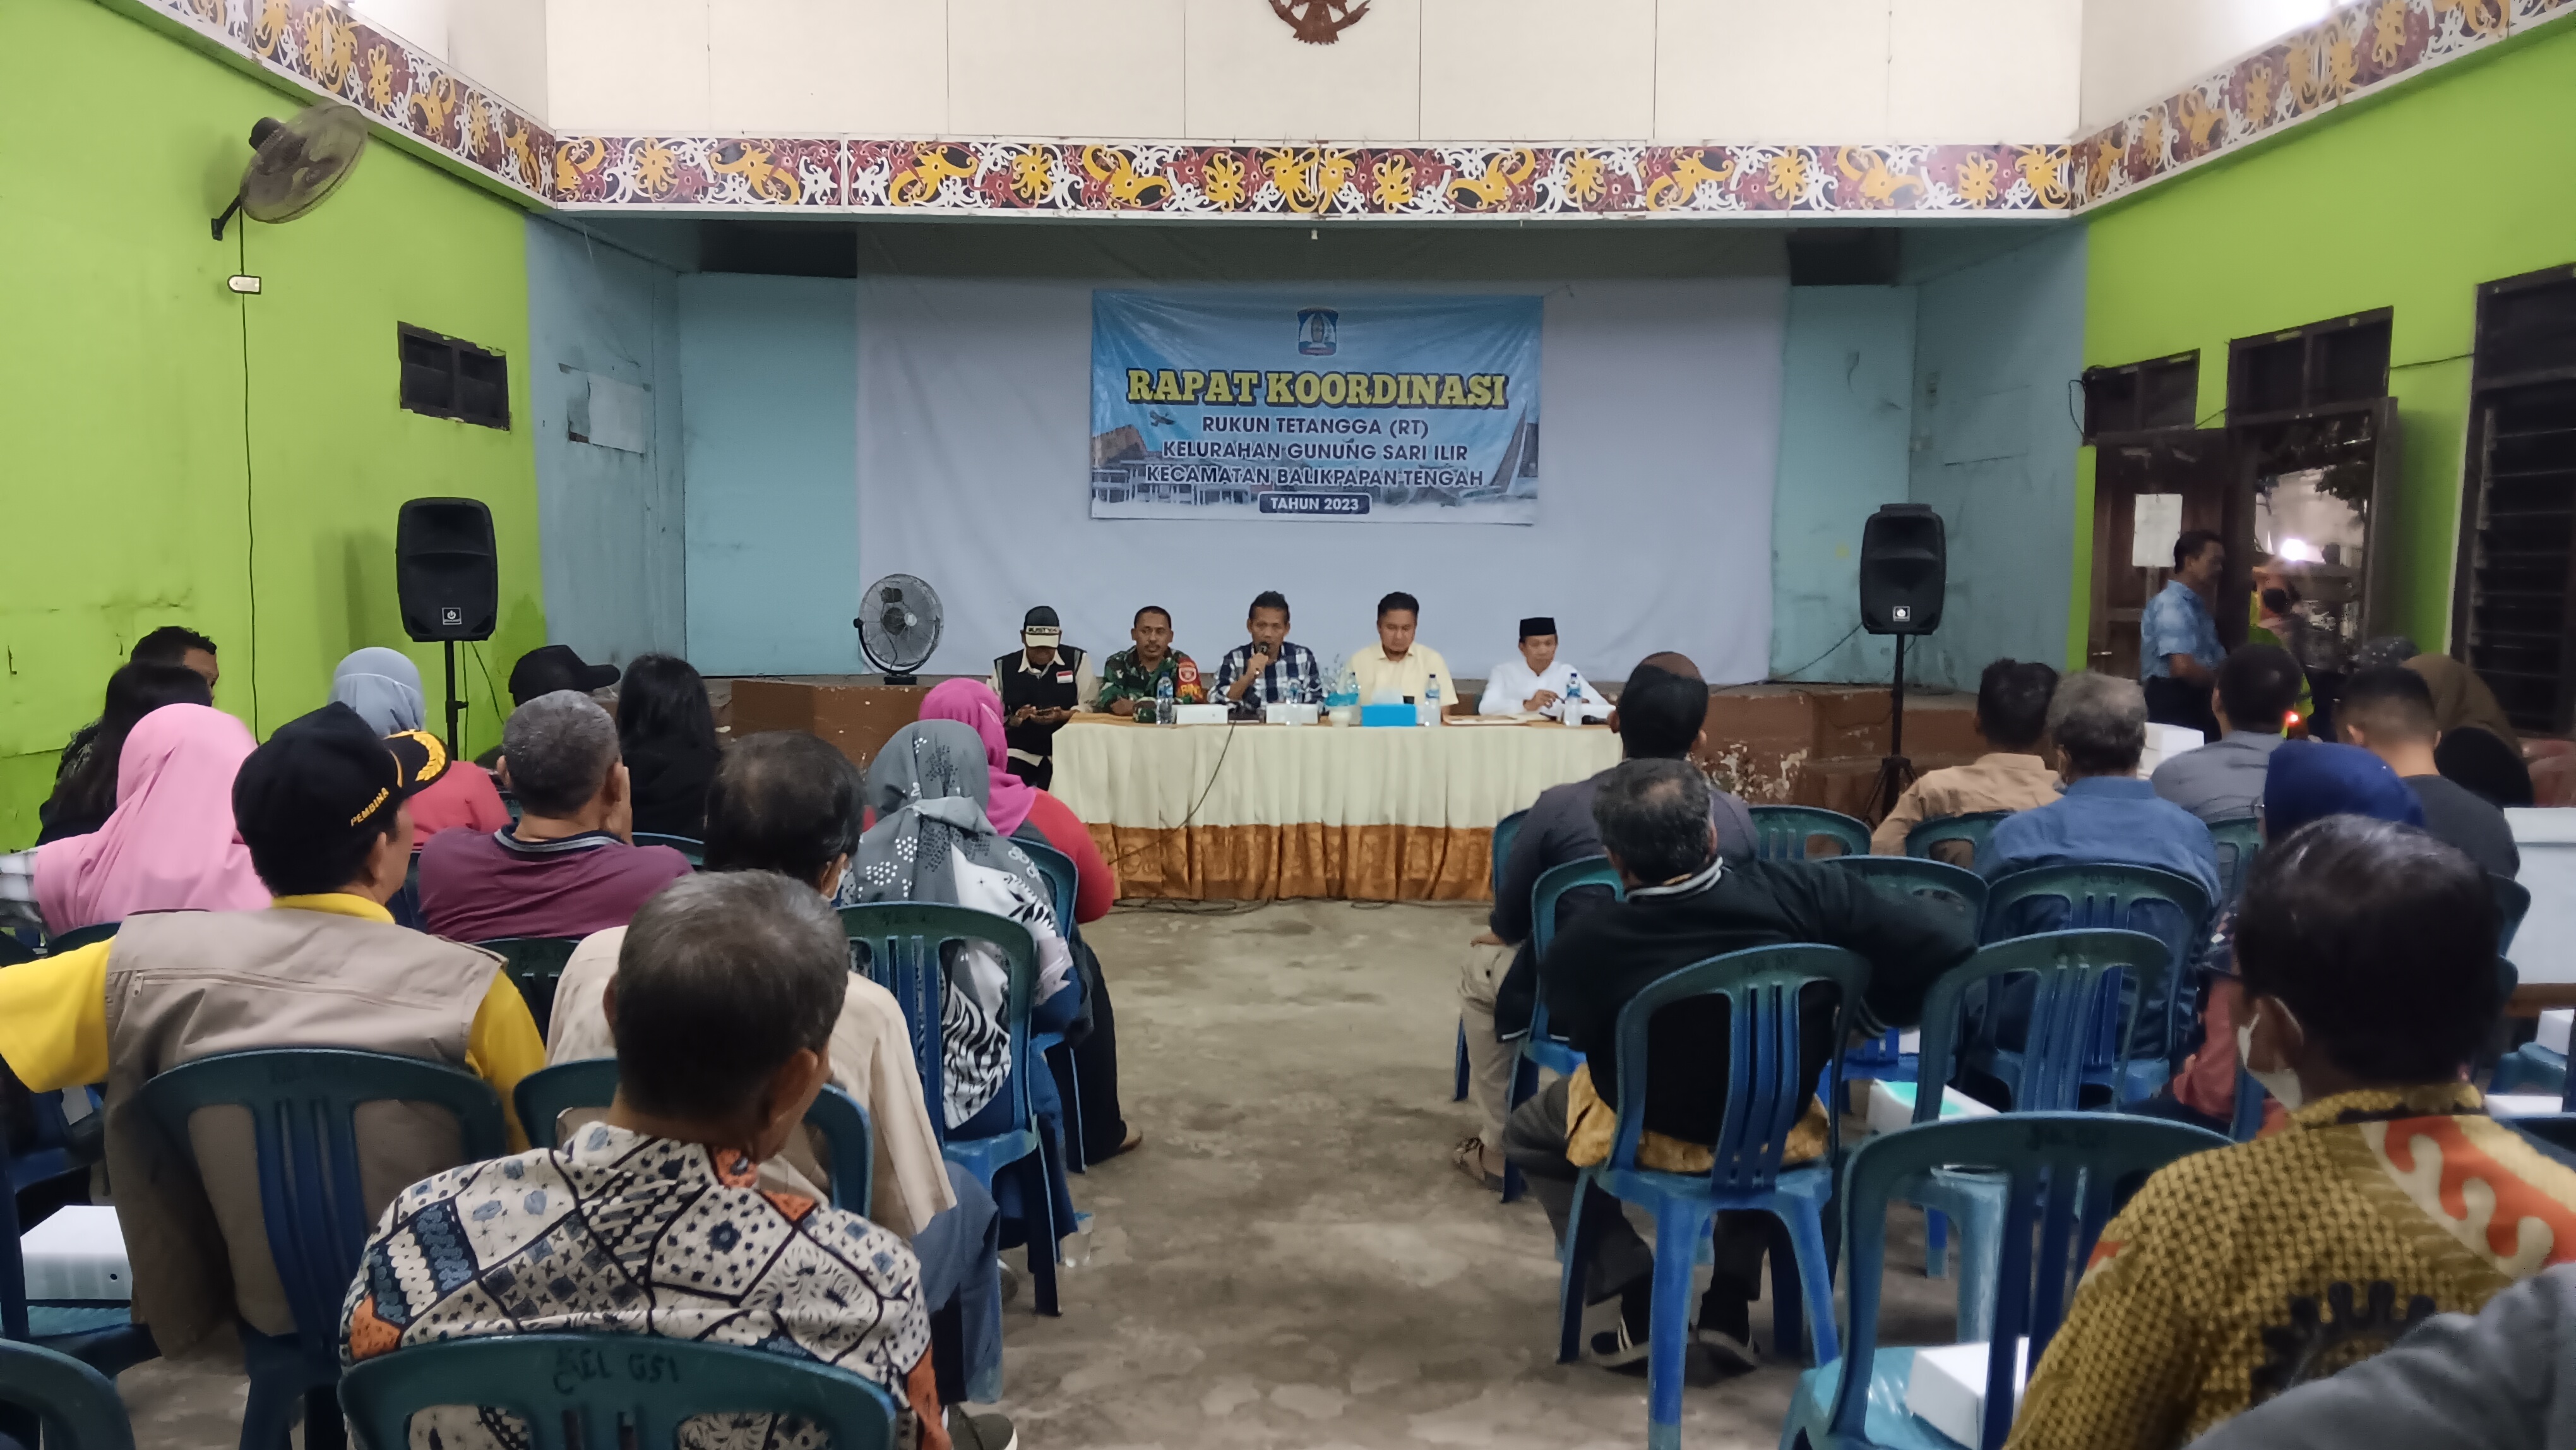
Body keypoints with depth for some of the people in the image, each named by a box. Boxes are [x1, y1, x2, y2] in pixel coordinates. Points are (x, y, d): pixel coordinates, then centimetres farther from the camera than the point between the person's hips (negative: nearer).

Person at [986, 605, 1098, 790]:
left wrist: (1062, 716, -22)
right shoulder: (1003, 667, 4)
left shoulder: (1077, 660, 0)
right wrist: (1015, 719, -18)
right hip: (1019, 751, 2)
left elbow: (1092, 706, -3)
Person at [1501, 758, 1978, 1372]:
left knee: (1526, 1135, 27)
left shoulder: (1583, 947, -28)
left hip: (1651, 1137, -2)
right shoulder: (1801, 891, -25)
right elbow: (1952, 940, -23)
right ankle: (1731, 1297, 27)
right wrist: (1869, 1014, -7)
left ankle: (1639, 1297, 14)